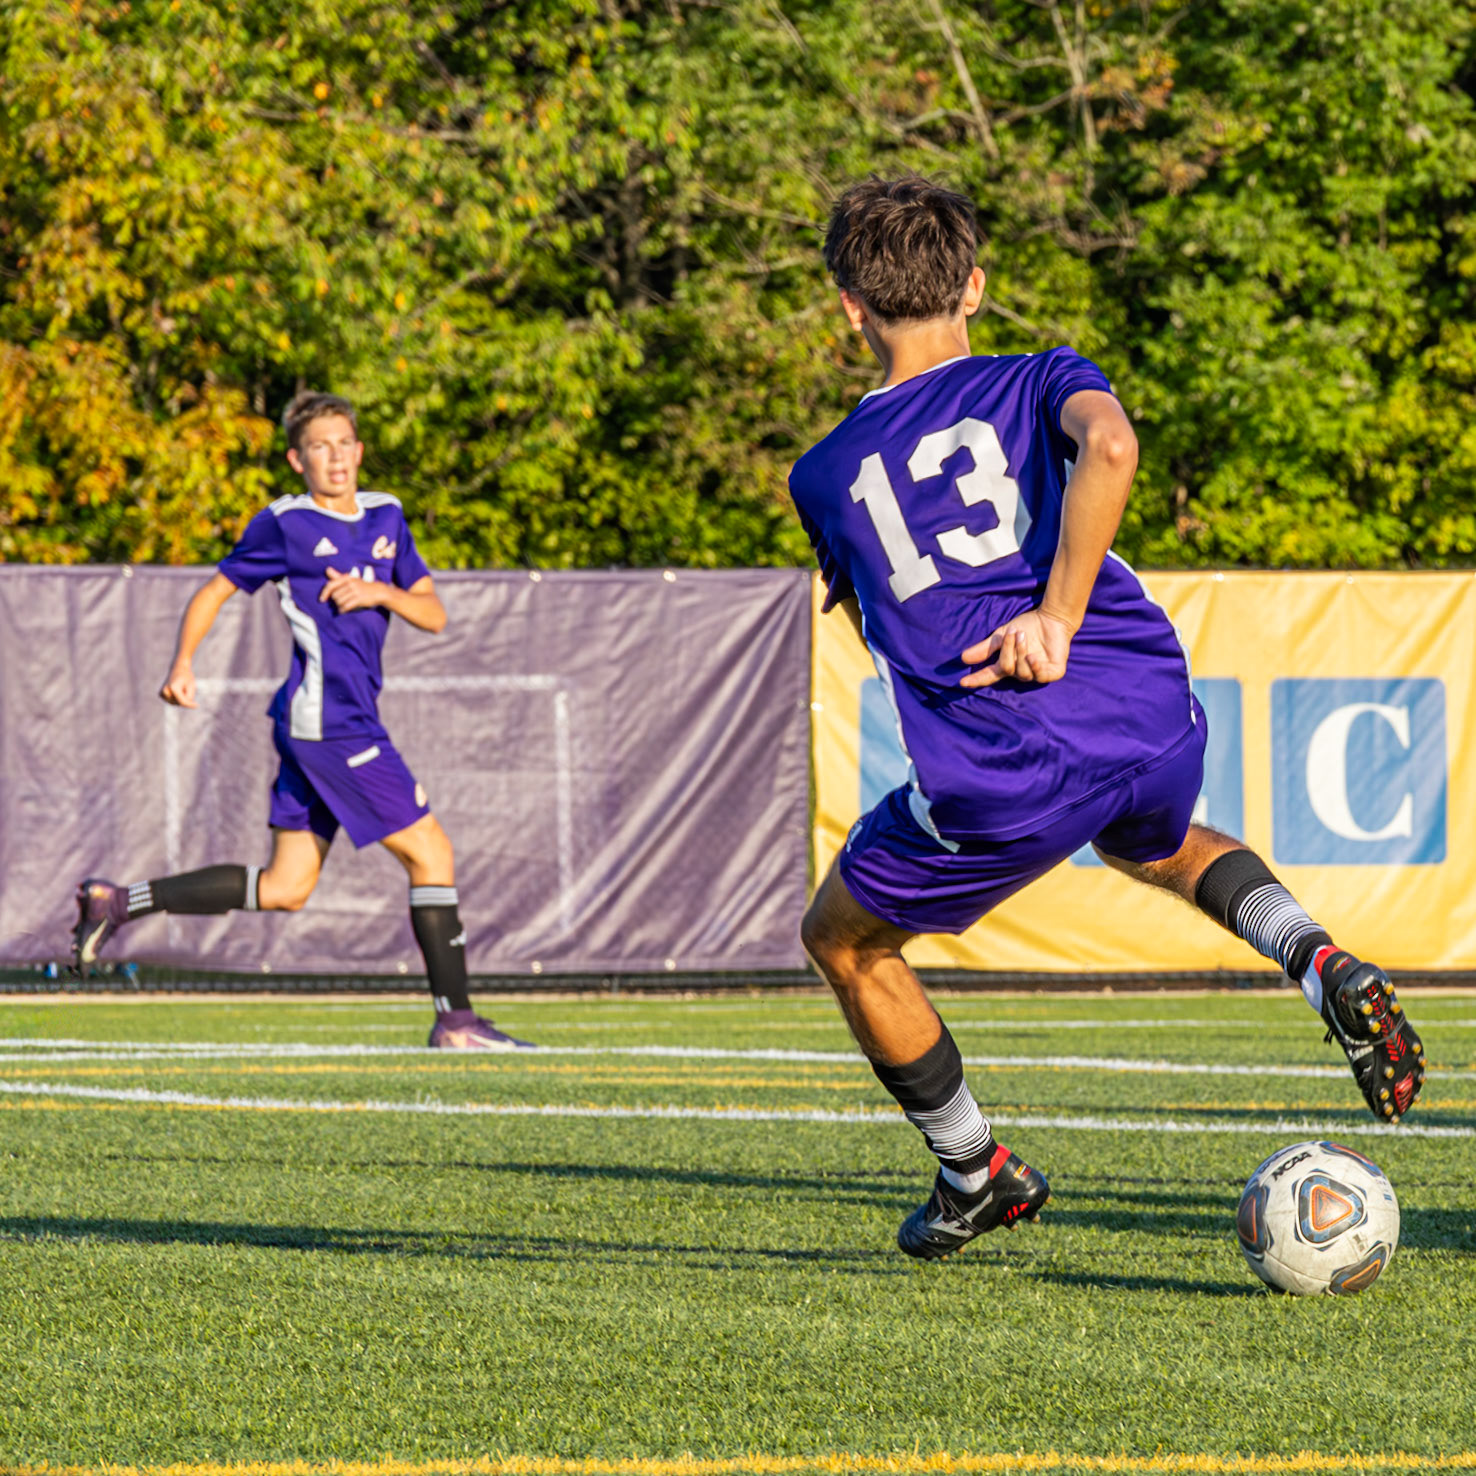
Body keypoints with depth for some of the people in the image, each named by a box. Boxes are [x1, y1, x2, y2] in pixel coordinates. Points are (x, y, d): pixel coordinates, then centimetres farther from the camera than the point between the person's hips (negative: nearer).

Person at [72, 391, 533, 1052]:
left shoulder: (385, 516, 15)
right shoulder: (284, 524, -3)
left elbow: (434, 614, 14)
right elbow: (214, 592, 4)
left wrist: (379, 592, -6)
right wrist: (183, 663, -11)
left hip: (348, 719, 8)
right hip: (327, 719, -8)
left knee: (285, 888, 10)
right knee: (430, 851, -7)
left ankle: (120, 902, 14)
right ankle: (456, 1019, -2)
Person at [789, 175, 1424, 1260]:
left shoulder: (826, 477, 15)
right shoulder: (1039, 382, 12)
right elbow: (1110, 445, -11)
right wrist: (1058, 612, -10)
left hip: (1000, 782, -2)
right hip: (1152, 715, 3)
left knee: (845, 941, 24)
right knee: (1156, 846, 39)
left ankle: (977, 1175, 29)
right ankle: (1318, 961, 11)